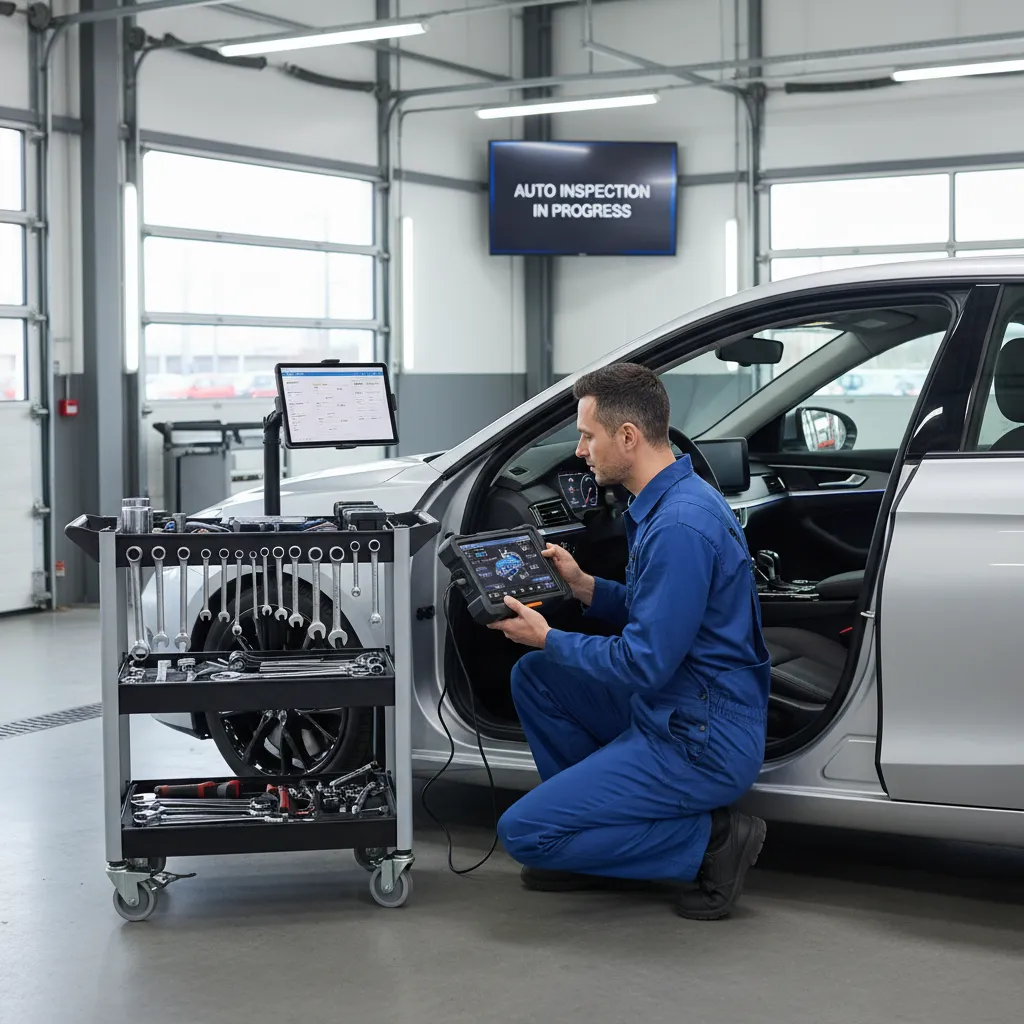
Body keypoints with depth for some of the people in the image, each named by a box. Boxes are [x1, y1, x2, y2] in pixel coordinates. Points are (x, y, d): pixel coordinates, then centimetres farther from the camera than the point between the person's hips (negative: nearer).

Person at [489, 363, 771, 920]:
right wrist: (584, 586, 6)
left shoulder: (680, 527, -24)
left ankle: (709, 841, -5)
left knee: (523, 832, -10)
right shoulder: (669, 500, 9)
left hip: (704, 743, -10)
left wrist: (547, 638, -10)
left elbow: (644, 664, -23)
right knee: (534, 676, 18)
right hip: (669, 712, 10)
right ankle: (598, 831, 18)